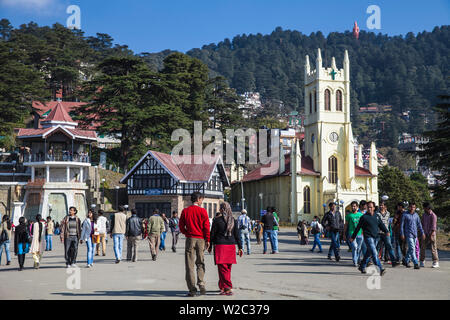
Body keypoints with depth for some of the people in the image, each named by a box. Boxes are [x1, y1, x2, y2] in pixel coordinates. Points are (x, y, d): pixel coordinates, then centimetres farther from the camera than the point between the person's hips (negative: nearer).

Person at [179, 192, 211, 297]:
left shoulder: (185, 211, 3)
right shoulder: (202, 211, -3)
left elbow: (181, 226, 4)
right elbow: (206, 226, -5)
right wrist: (207, 240, 0)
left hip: (190, 239, 1)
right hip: (201, 239, 0)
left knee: (190, 265, 2)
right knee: (200, 263, 12)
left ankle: (192, 289, -1)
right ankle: (201, 285, -4)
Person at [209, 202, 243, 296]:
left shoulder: (217, 220, -5)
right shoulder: (234, 221, 5)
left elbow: (212, 234, -1)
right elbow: (237, 235, 6)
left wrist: (210, 246, 9)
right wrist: (240, 247, 10)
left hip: (220, 246, -4)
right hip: (231, 246, 4)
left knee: (222, 268, -5)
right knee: (228, 268, 14)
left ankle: (228, 287, -16)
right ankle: (222, 287, 25)